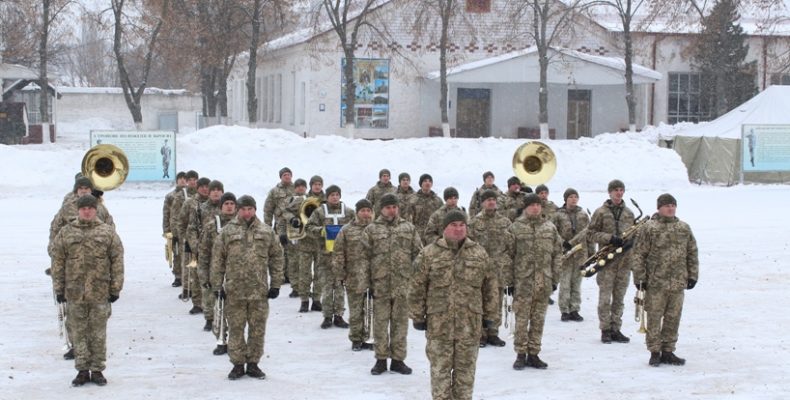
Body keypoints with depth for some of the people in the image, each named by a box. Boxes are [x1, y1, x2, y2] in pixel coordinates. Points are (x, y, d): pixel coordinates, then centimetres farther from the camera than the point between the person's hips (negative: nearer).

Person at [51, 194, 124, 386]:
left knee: (98, 333, 5)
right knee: (78, 332, 6)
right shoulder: (65, 233, 5)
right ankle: (82, 370, 16)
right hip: (74, 293, 1)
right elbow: (57, 262, 5)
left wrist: (115, 289, -3)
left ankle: (97, 370, 15)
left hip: (100, 292, -1)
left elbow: (117, 261, 1)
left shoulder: (108, 232, 2)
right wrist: (59, 289, 1)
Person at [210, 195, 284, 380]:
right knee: (236, 329, 4)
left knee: (258, 329, 6)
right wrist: (217, 285, -2)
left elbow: (276, 258, 8)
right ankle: (238, 364, 15)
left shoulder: (267, 232, 6)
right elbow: (217, 260, 2)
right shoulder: (227, 232, 2)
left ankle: (253, 363, 18)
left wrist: (276, 284, 4)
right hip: (234, 290, -1)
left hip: (259, 290, 1)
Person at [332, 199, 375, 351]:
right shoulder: (347, 230, 2)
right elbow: (338, 254, 2)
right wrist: (340, 274, -2)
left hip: (375, 279, 1)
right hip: (354, 279, -1)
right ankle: (356, 340, 18)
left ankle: (366, 338, 15)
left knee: (371, 311, 4)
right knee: (355, 312, 6)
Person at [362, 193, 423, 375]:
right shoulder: (371, 230, 3)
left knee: (400, 322, 6)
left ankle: (398, 359, 15)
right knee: (380, 321, 4)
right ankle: (381, 359, 13)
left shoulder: (409, 228, 9)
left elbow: (418, 254, 9)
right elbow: (364, 256, 2)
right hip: (380, 284, -1)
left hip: (403, 283, 1)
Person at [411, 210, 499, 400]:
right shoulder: (429, 254, -1)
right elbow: (418, 288, 1)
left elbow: (491, 286, 10)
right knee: (440, 369, 4)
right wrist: (418, 316, 1)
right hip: (439, 323, -2)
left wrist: (489, 315, 8)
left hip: (469, 323, 2)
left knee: (466, 369, 9)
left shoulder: (479, 253, 6)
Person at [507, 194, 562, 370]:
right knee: (521, 319, -1)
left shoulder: (550, 228, 8)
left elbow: (557, 254, 11)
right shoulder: (515, 228, -1)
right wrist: (510, 280, -4)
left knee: (538, 319, 8)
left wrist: (554, 279, 7)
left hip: (544, 282, 3)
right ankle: (521, 354, 8)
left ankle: (533, 354, 16)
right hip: (522, 281, -3)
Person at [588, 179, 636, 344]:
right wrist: (610, 238, -16)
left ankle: (616, 329, 14)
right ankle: (605, 330, 5)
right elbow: (591, 233, -3)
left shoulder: (629, 213, 11)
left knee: (619, 298, 8)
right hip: (607, 260, -4)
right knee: (605, 298, -2)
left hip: (624, 261, 4)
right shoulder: (601, 212, -1)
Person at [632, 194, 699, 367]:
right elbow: (639, 255, -3)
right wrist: (640, 278, -6)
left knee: (673, 318, 8)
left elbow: (692, 253, 15)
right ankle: (655, 352, 8)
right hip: (655, 282, -4)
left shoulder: (684, 228, 10)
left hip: (678, 282, 4)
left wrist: (692, 275, 10)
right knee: (654, 317, 0)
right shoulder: (649, 228, -3)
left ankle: (668, 351, 18)